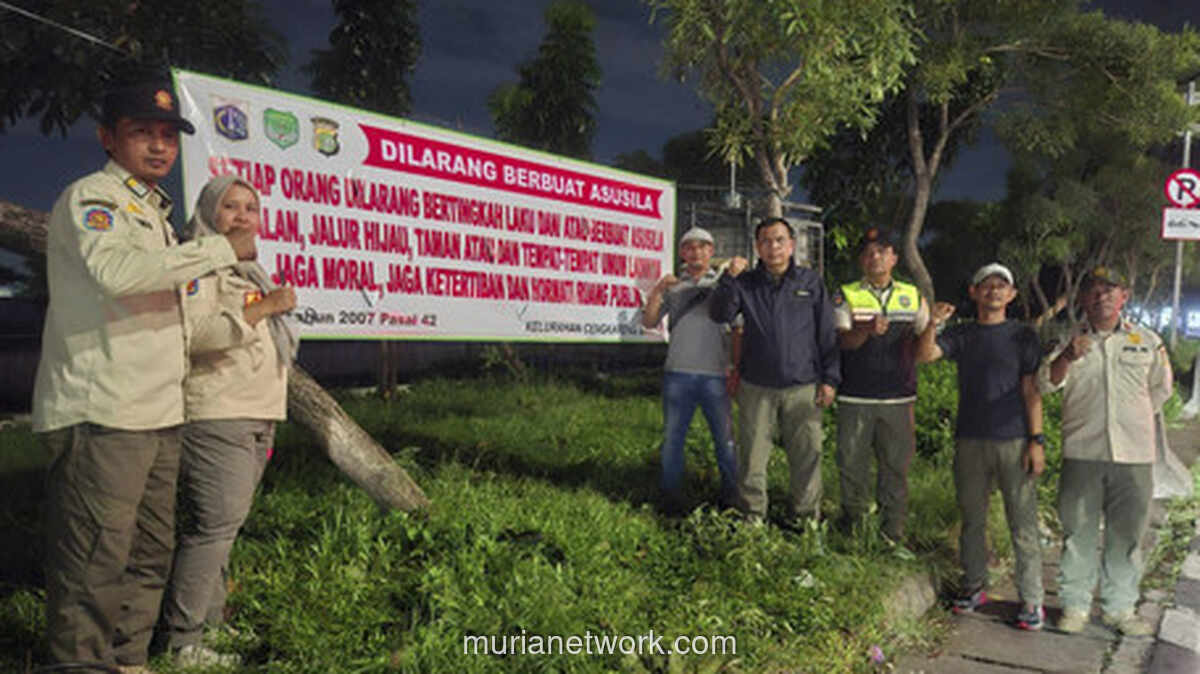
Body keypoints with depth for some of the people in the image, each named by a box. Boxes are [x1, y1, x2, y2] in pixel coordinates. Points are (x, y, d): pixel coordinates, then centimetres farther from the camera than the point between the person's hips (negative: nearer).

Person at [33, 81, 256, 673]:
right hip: (100, 416, -9)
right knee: (94, 562, -5)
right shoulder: (89, 197, -6)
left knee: (150, 552, 15)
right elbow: (114, 269, -27)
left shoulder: (153, 211, 22)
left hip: (157, 414, 9)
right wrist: (221, 248, -21)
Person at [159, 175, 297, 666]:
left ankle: (210, 619, 19)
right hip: (214, 414, -9)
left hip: (254, 415, 9)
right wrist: (261, 308, -25)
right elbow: (194, 332, -21)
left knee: (224, 524, 11)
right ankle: (181, 639, -7)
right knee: (214, 523, -13)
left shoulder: (245, 268, 24)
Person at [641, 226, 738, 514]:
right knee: (672, 437, 6)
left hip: (714, 374, -1)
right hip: (677, 374, 2)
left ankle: (731, 495, 17)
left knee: (724, 438, 4)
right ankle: (672, 496, 17)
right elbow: (648, 322, 5)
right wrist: (657, 291, -8)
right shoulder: (673, 287, 13)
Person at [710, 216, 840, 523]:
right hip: (756, 387, 0)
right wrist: (728, 279, -15)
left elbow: (827, 334, 7)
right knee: (752, 457, 4)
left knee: (807, 456, 3)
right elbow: (721, 315, -3)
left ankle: (807, 519, 17)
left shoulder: (811, 282, 7)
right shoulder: (746, 283, 8)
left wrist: (830, 379, 2)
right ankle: (752, 518, 17)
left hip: (803, 388, 0)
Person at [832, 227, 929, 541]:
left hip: (898, 396, 2)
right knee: (851, 460, 4)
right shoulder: (846, 295, 4)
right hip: (855, 397, -2)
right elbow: (843, 340, -10)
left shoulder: (913, 295, 12)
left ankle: (893, 532, 20)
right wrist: (867, 330, -28)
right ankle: (852, 521, 22)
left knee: (896, 463, 6)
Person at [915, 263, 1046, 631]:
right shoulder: (961, 335, 9)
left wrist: (1036, 440, -5)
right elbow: (924, 356, -5)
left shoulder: (1023, 336, 3)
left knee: (1023, 524, 0)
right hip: (970, 441, 3)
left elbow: (1031, 391, 0)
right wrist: (932, 325, -22)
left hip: (1013, 441, -2)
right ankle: (974, 586, 24)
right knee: (972, 519, 11)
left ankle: (1031, 599, 9)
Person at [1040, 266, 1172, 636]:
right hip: (1082, 453, -1)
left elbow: (1160, 388, 22)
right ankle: (1075, 605, 15)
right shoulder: (1070, 340, 5)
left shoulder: (1147, 341, 9)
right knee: (1078, 532, 4)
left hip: (1134, 454, 1)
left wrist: (1134, 418, 14)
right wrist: (1066, 357, -28)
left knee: (1126, 534, 8)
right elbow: (1046, 383, -10)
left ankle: (1119, 608, 20)